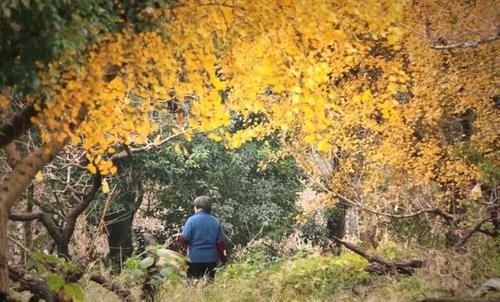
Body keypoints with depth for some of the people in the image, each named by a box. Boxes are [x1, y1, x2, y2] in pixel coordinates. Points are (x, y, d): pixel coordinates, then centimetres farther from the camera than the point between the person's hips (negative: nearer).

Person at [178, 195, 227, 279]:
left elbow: (184, 239, -11)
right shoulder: (216, 222, 3)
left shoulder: (192, 220, -8)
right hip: (211, 259, 3)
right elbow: (220, 243, 3)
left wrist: (179, 237, 12)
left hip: (195, 259, -3)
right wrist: (224, 260, 9)